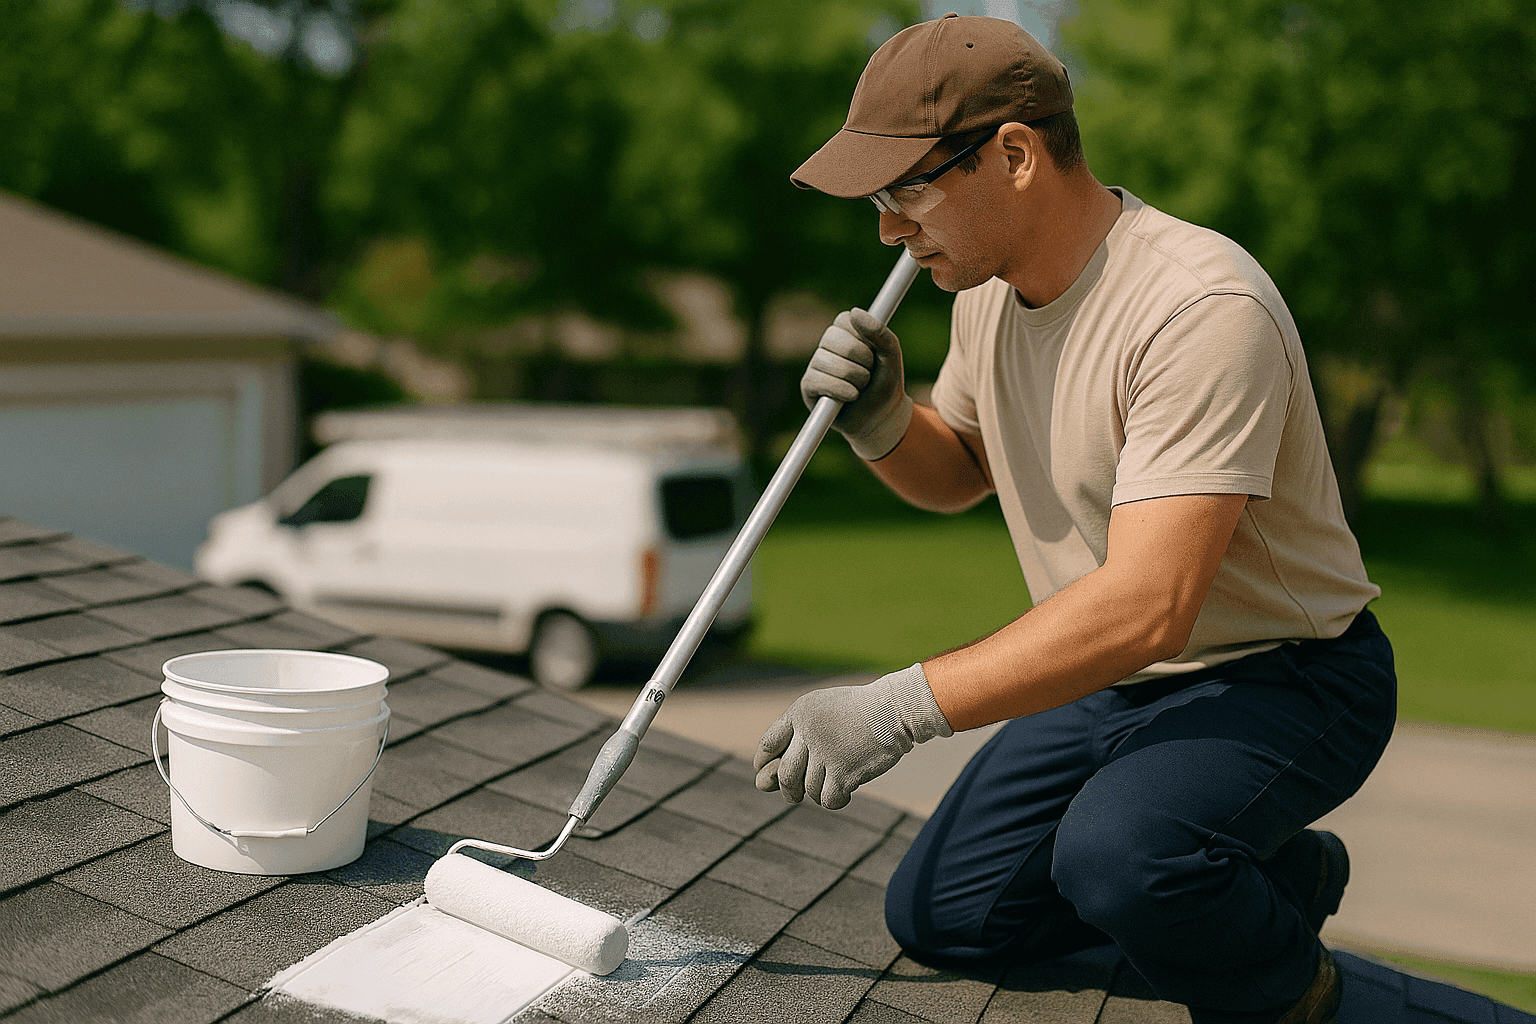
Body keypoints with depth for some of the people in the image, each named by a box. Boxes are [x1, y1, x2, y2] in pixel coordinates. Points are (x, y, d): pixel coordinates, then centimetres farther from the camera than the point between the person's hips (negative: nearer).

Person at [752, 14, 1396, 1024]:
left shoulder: (1203, 307, -30)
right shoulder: (990, 286, -1)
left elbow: (1146, 606, -37)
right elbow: (958, 475, 15)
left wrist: (899, 706, -39)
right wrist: (883, 424, -9)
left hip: (1284, 680, -8)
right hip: (1108, 675, 9)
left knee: (1117, 852, -36)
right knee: (936, 919, 8)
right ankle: (1278, 873, 20)